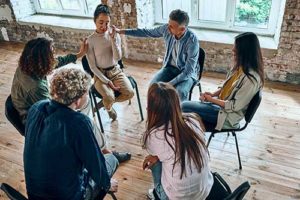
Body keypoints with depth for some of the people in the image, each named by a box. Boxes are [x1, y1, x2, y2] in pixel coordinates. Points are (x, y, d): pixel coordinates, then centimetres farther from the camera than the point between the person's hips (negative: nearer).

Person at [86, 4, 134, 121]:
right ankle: (109, 108, 13)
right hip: (100, 74, -3)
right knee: (109, 97, -27)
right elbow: (92, 66, -11)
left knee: (129, 93, -19)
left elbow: (118, 58, -14)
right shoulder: (90, 41, -12)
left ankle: (106, 102, 9)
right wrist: (107, 81, -17)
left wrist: (113, 38, -23)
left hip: (116, 71, 3)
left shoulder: (115, 35, -4)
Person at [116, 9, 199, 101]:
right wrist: (121, 31, 2)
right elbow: (147, 32, 3)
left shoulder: (192, 41, -29)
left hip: (187, 72, -4)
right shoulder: (166, 29, -15)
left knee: (180, 92, -34)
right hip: (170, 67, 5)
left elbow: (188, 71, -28)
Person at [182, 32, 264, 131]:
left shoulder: (251, 79, -27)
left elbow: (235, 106, -22)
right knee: (187, 105, 1)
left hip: (228, 116, -8)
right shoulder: (240, 67, -1)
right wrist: (213, 94, -3)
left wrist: (212, 100, -15)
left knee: (185, 106, -11)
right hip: (222, 103, 8)